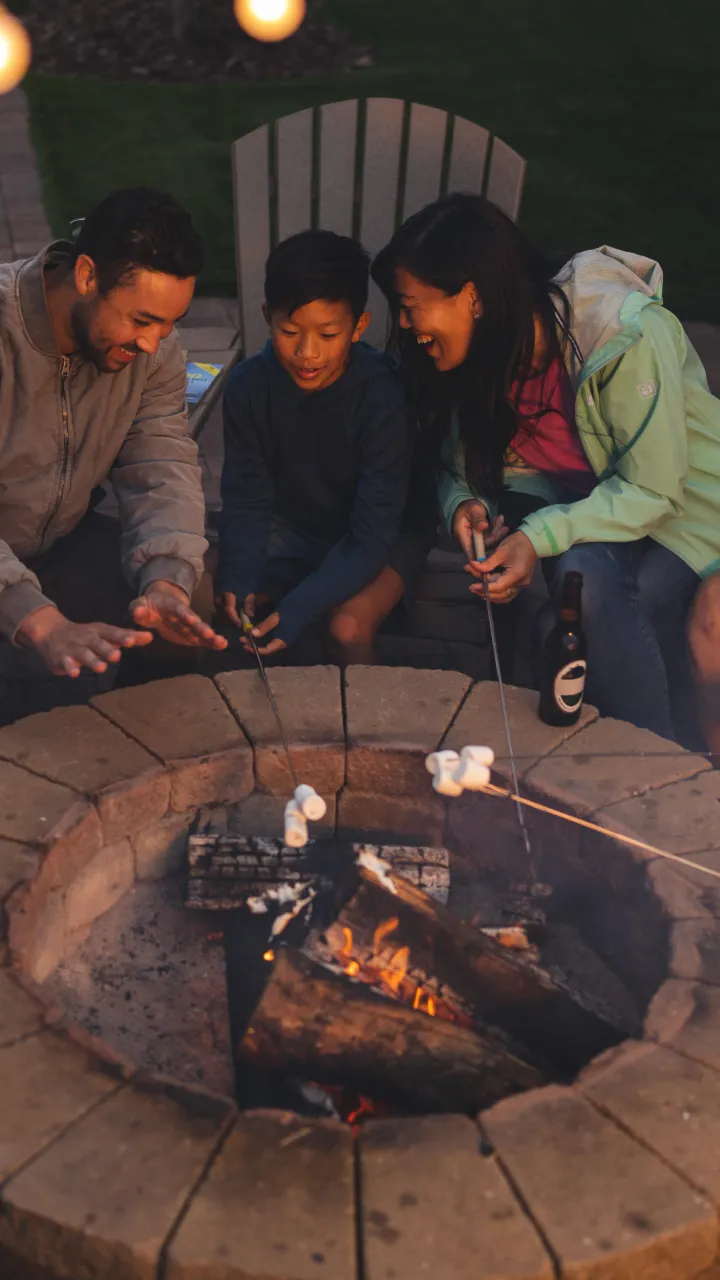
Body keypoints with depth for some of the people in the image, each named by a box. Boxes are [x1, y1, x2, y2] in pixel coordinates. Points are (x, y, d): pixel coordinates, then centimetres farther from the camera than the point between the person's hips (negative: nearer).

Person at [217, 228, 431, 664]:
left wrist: (300, 606, -38)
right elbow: (246, 501, -9)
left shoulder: (383, 397, -26)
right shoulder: (249, 386, -16)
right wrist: (238, 578, -29)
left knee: (349, 625, -28)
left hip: (377, 536, -4)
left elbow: (371, 535, -26)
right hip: (289, 528, 4)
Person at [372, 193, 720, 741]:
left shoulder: (629, 335, -27)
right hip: (584, 502, 5)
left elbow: (653, 490, -24)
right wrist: (467, 504, -19)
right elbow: (462, 465, 6)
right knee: (582, 573, -30)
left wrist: (541, 536, -35)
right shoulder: (486, 351, -7)